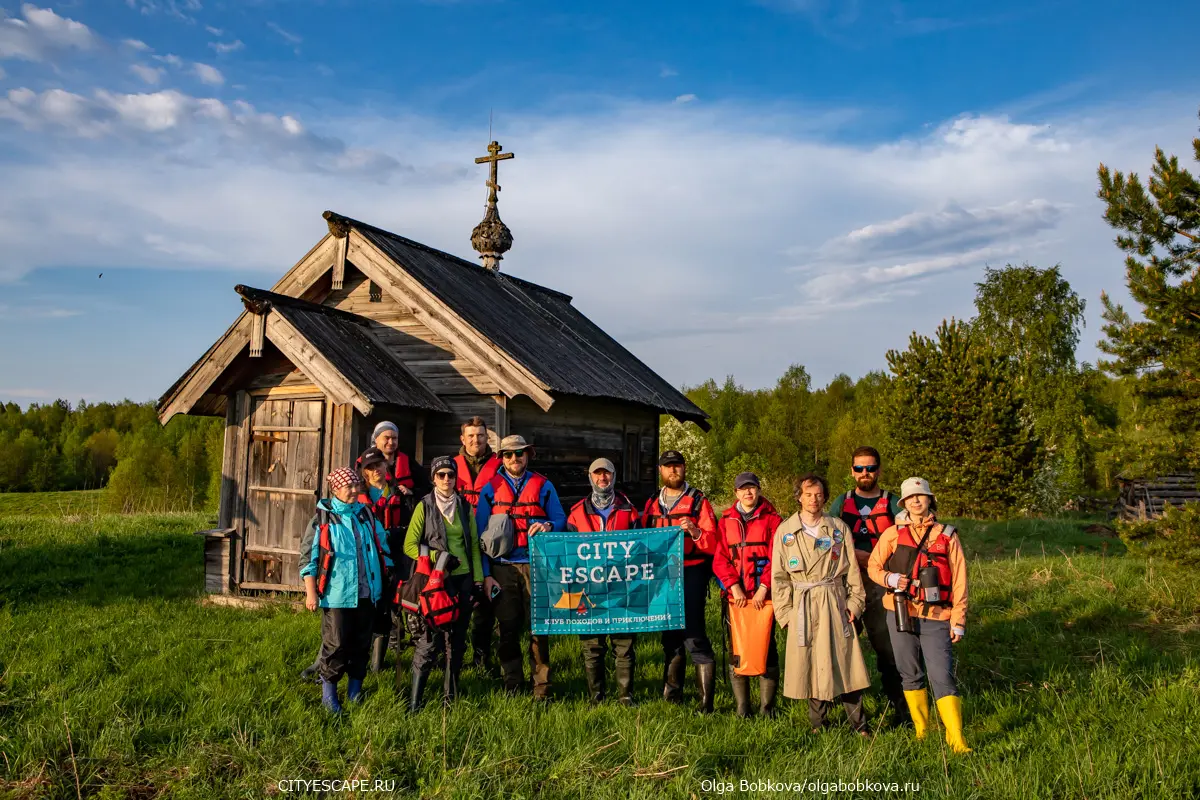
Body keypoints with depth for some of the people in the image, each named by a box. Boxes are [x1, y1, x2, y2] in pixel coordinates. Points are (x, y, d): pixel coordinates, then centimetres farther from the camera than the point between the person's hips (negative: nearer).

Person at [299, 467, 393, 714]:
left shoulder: (366, 514, 8)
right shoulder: (323, 518, -5)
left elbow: (382, 544, 18)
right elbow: (308, 556, -5)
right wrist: (311, 592, -9)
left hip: (366, 593, 4)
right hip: (337, 594, -4)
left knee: (361, 642, 11)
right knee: (337, 644, -2)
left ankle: (355, 688, 26)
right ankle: (329, 692, 15)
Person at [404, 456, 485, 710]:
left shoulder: (465, 506, 11)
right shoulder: (424, 506, 0)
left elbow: (474, 545, 11)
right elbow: (409, 545, -3)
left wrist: (478, 579, 5)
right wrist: (436, 557, -14)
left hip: (463, 579, 4)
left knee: (457, 639, 9)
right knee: (429, 639, -10)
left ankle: (450, 696, 20)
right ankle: (414, 701, -3)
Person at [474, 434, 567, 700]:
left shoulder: (543, 485, 7)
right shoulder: (490, 489, 8)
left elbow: (561, 520, 7)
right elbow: (481, 534, 6)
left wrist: (548, 526, -17)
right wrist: (486, 575, -1)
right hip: (503, 568, 1)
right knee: (508, 628, 5)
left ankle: (542, 686, 9)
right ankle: (512, 685, 16)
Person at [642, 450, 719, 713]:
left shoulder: (699, 501, 1)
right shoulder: (652, 504, 14)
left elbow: (713, 543, -5)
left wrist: (695, 532, -23)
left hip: (691, 574, -5)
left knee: (693, 636, -9)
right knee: (669, 635, 13)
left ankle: (706, 701, -5)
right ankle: (672, 691, 25)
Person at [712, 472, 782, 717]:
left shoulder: (772, 520, 4)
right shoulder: (726, 520, 10)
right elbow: (720, 558, 4)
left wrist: (763, 589, -13)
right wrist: (734, 587, -8)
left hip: (764, 595, -2)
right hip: (736, 596, 2)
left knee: (766, 647, -1)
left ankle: (767, 707, 9)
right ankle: (741, 707, 11)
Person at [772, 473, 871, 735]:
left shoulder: (839, 528, 6)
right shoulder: (785, 531, 3)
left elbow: (852, 569, 7)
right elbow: (779, 576, 4)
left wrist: (854, 602, 0)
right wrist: (785, 612, -1)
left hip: (834, 602, 0)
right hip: (802, 605, 0)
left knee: (844, 660, 0)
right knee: (809, 663, 4)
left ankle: (858, 725, 11)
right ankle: (818, 724, 18)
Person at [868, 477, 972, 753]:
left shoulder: (947, 535, 4)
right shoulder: (893, 534, 5)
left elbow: (959, 581, 4)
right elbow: (873, 567, 11)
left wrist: (959, 621, -1)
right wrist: (890, 579, -11)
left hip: (936, 618, -2)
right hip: (900, 614, 2)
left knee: (942, 677, -9)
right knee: (911, 675, 10)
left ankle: (957, 740, -5)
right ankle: (920, 731, 24)